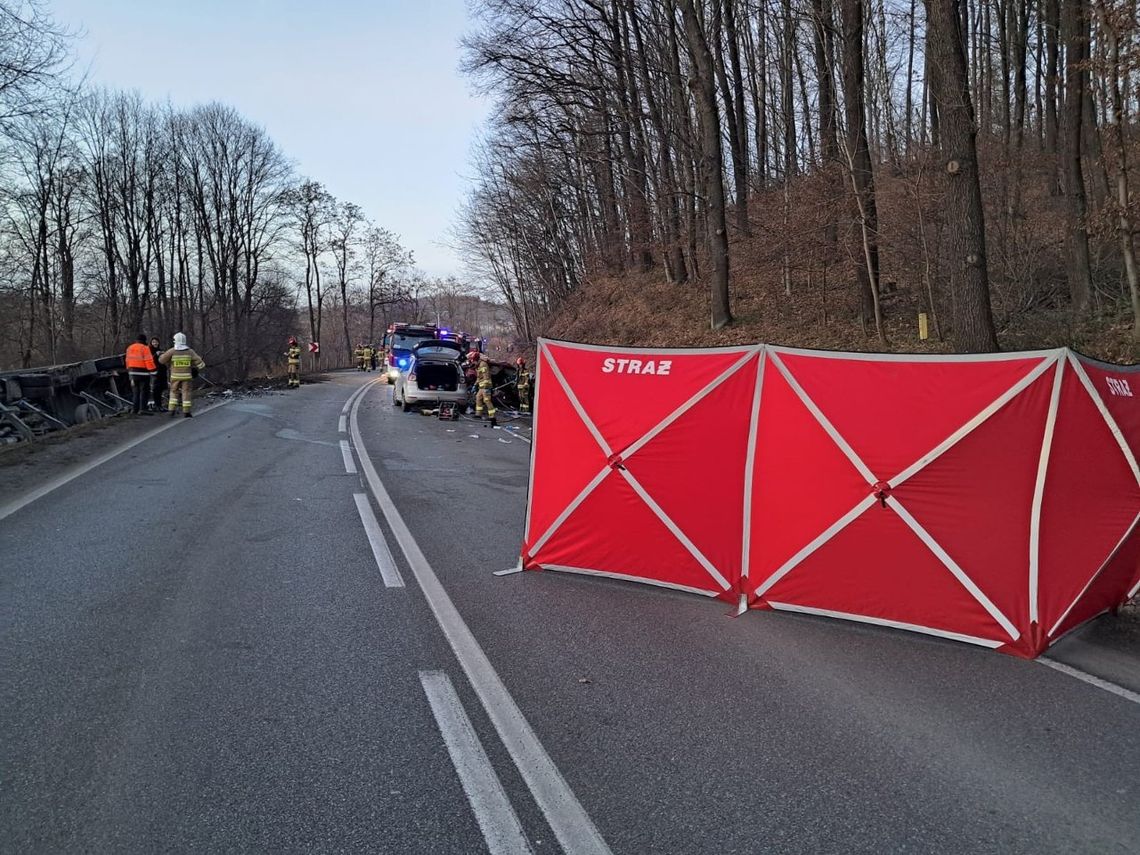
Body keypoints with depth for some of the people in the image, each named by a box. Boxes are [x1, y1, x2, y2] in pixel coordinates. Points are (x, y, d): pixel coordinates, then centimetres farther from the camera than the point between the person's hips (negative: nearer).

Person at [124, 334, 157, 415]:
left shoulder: (129, 348, 12)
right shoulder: (144, 348, -11)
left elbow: (128, 361, 16)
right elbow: (149, 361, -17)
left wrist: (129, 372, 24)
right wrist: (153, 372, -15)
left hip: (133, 372, 6)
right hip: (143, 373, -6)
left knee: (135, 391, 14)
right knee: (143, 392, -2)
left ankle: (134, 409, 14)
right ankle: (142, 409, -5)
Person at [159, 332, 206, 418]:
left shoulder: (172, 351, -7)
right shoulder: (189, 351, -2)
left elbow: (162, 360, -7)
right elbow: (199, 361, -3)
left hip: (175, 376, 0)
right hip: (186, 376, 0)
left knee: (174, 392, 12)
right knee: (186, 393, 4)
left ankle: (172, 410, 3)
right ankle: (186, 412, 1)